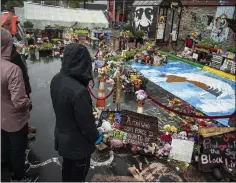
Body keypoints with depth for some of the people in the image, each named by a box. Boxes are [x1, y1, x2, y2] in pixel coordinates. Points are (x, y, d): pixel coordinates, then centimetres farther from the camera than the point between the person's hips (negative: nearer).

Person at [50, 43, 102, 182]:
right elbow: (87, 122, -25)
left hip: (62, 136, 7)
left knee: (67, 166, 31)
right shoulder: (79, 91, -37)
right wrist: (95, 137, -6)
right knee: (78, 174, 20)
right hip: (77, 143, -7)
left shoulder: (56, 80, -11)